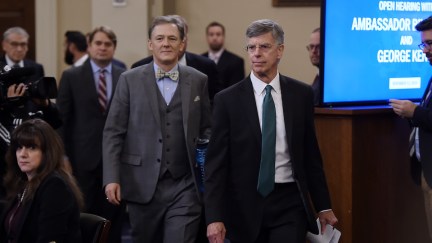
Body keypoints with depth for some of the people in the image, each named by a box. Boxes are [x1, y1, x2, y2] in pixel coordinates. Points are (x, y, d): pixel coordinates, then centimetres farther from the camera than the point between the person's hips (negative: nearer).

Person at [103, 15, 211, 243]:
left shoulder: (198, 81, 6)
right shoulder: (130, 80, 2)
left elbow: (206, 129, 13)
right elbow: (113, 132, 1)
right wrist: (111, 178, -8)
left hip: (184, 187, 0)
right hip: (143, 184, 0)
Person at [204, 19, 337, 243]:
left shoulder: (301, 94, 4)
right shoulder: (227, 99, -3)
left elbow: (311, 154, 10)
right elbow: (215, 163, -5)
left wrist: (323, 206, 12)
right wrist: (214, 217, -13)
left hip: (289, 204, 1)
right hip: (245, 206, 0)